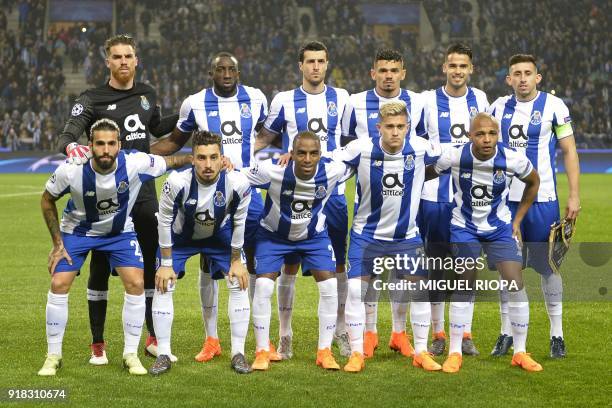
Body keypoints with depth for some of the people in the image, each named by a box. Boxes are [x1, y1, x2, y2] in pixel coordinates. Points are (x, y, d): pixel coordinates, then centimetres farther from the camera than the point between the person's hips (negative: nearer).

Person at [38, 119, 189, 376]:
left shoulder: (135, 164, -31)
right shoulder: (71, 170, -30)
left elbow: (172, 162, -11)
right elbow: (47, 200, -11)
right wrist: (57, 244, -10)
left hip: (120, 231, 1)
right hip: (77, 230, 0)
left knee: (136, 283, -14)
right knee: (59, 284, -12)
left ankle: (131, 355, 1)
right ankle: (53, 356, 4)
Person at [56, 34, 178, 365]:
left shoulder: (147, 94, 8)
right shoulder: (92, 99, -8)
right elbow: (67, 135, -21)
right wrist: (71, 146, -43)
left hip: (143, 190, 4)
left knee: (153, 263, 8)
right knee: (101, 266, 3)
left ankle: (154, 338, 21)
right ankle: (97, 344, 11)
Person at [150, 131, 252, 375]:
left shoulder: (237, 183, -31)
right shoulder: (178, 183, -35)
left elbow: (239, 222, -12)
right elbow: (165, 221, -19)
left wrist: (236, 261, -5)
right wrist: (166, 263, -13)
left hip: (220, 235, 1)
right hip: (181, 235, -1)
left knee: (239, 284, -8)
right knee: (163, 286, -10)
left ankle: (238, 353, 3)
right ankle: (163, 355, 1)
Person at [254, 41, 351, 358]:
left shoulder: (341, 98, 6)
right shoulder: (285, 100, 1)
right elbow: (263, 138, 8)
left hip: (333, 191, 2)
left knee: (338, 263, 5)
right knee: (290, 263, 0)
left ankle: (340, 330, 19)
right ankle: (285, 335, 8)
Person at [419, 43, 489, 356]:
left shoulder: (479, 99, 7)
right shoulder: (428, 101, -1)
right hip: (435, 194, -2)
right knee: (435, 265, 2)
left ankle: (466, 334, 12)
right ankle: (438, 334, 11)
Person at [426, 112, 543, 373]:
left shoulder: (513, 159, -19)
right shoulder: (454, 156, -21)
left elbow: (533, 182, 2)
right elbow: (428, 173, -1)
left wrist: (517, 220, 5)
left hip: (499, 227, 1)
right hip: (464, 226, -1)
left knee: (516, 284, -8)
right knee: (465, 285, -4)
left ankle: (520, 352, 5)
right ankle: (454, 353, 7)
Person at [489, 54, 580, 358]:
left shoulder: (553, 106, -3)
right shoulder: (499, 107, 7)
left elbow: (569, 151, -2)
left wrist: (574, 195, -7)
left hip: (542, 199, -3)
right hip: (505, 198, 3)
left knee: (548, 266, 1)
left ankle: (557, 335, 10)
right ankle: (506, 333, 17)